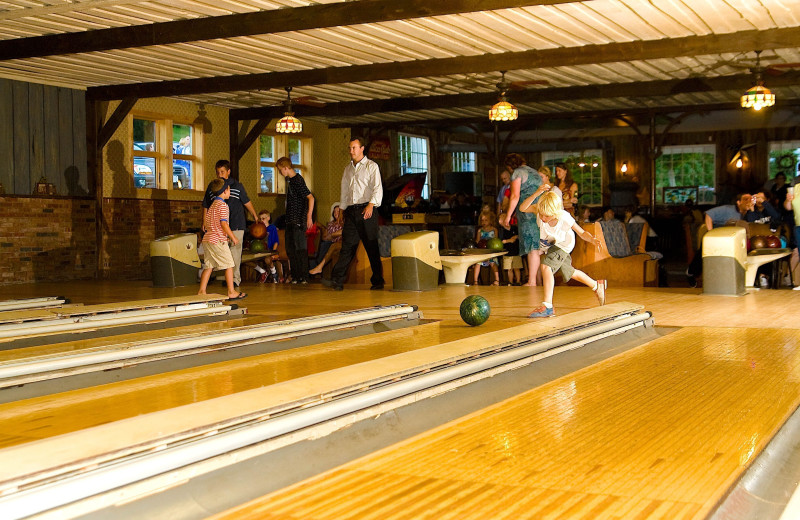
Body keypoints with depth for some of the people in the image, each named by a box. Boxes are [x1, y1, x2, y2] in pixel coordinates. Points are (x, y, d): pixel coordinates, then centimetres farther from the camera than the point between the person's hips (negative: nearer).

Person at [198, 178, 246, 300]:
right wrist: (233, 237, -9)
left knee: (208, 266, 10)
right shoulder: (223, 205, -10)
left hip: (207, 239, 9)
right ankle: (231, 292, 1)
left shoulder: (212, 205, 18)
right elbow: (224, 224, -18)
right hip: (218, 240, -9)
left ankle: (201, 291, 6)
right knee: (229, 264, -1)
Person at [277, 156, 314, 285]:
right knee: (290, 249, 10)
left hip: (299, 221, -10)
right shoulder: (289, 180, 13)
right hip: (290, 220, 10)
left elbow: (311, 198, -22)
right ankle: (295, 276, 16)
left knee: (300, 249, -8)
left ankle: (304, 277, -5)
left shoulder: (298, 181, -15)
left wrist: (309, 216, -27)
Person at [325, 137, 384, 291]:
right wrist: (343, 209, 18)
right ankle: (337, 280, -9)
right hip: (351, 211, 5)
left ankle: (377, 281, 4)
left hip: (366, 210, -5)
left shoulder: (371, 166, 0)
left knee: (371, 247, -2)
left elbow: (377, 189, -10)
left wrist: (371, 205, -24)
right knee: (347, 245, -2)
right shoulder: (348, 168, 20)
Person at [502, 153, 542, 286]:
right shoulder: (535, 173, 24)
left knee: (532, 248, -10)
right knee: (539, 247, 8)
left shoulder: (517, 172, 0)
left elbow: (515, 196, -9)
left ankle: (532, 281, -11)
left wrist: (508, 216, -4)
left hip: (528, 213, -8)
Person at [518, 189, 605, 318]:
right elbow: (522, 208, -47)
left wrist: (592, 240, -44)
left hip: (563, 244, -5)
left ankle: (547, 306, -30)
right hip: (551, 245, 5)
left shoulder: (565, 218, -36)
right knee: (570, 272, 22)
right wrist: (537, 193, -58)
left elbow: (582, 233, -23)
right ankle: (596, 285, 47)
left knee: (546, 266, -29)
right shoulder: (540, 210, -31)